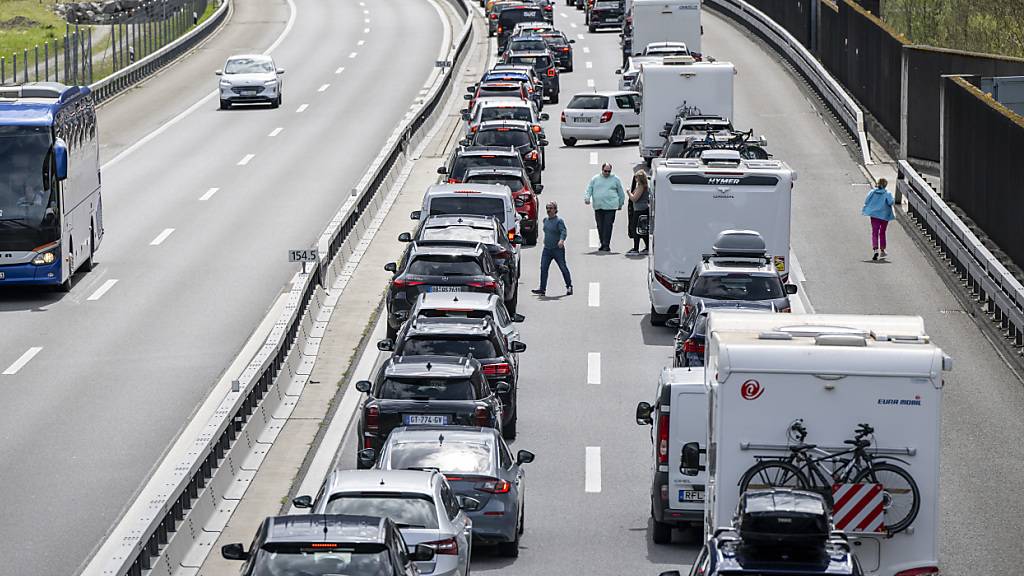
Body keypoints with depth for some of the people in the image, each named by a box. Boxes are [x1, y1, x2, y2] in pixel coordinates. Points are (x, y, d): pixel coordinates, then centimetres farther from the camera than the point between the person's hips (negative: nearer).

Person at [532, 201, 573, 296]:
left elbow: (564, 232, -21)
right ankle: (542, 289, -4)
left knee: (563, 268, 2)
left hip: (558, 249, -6)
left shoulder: (559, 220, -10)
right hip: (547, 249, 6)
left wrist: (561, 240, -38)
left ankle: (569, 287, 14)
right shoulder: (545, 220, 12)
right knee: (543, 268, -3)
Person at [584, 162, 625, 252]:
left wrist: (620, 204, 16)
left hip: (610, 207, -3)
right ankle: (603, 244, 14)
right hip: (598, 207, 3)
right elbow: (589, 190, 12)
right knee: (600, 226, 4)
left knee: (608, 226, -11)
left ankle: (606, 245, -11)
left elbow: (621, 193, 16)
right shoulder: (595, 179, 13)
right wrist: (587, 198, -6)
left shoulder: (615, 179, 9)